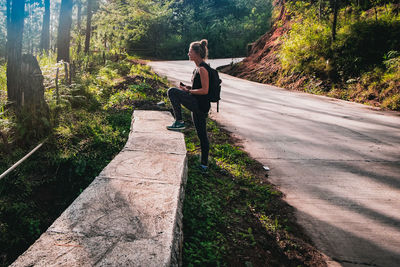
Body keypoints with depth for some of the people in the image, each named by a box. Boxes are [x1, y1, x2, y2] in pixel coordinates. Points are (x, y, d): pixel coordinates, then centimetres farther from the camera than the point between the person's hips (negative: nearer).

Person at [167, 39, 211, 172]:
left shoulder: (202, 68, -15)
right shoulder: (199, 67, 16)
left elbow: (205, 90, -20)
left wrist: (188, 91, -12)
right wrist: (188, 87, 10)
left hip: (199, 104, -10)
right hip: (199, 106, 10)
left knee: (172, 91, -14)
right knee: (202, 135, 14)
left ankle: (179, 122, -8)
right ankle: (204, 164, 23)